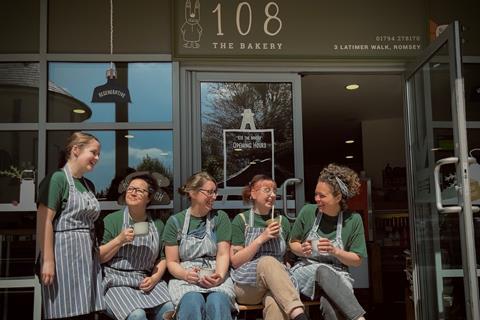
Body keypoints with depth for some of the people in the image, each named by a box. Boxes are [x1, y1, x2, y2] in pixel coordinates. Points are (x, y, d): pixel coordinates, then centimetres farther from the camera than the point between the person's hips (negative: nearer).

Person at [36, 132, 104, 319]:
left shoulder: (89, 185, 17)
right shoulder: (57, 179, -7)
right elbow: (44, 221, -15)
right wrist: (47, 260, -20)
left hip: (87, 257, 8)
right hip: (64, 255, -7)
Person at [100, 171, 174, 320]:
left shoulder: (157, 224, 12)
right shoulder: (111, 220, 2)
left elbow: (162, 258, 15)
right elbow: (99, 257, 1)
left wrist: (154, 278, -3)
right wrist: (119, 240, -13)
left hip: (148, 281, 3)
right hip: (118, 281, -3)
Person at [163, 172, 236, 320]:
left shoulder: (220, 217, 9)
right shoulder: (175, 221, 6)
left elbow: (223, 254, 1)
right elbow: (172, 262, 5)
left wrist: (219, 276, -20)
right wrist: (186, 275, -17)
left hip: (215, 277, 1)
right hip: (184, 278, 0)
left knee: (218, 302, -33)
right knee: (193, 302, -34)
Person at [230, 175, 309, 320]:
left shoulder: (282, 221, 16)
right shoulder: (242, 220, 5)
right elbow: (235, 261, -1)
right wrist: (261, 238, -10)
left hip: (277, 281, 2)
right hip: (247, 285, -2)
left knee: (276, 304, -38)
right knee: (268, 262, -38)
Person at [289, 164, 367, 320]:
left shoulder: (353, 220, -1)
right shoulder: (308, 211, 1)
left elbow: (357, 260, 3)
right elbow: (293, 243, 13)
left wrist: (335, 251, -15)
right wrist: (302, 250, -10)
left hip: (337, 277, -1)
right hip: (306, 270, 1)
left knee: (328, 303, -42)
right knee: (323, 270, -40)